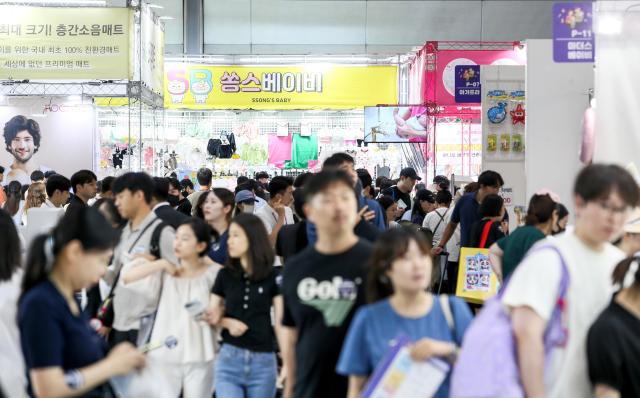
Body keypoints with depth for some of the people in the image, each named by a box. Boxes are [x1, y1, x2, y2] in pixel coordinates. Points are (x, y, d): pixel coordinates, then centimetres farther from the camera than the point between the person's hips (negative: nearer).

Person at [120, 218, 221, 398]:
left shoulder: (214, 274, -1)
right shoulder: (165, 273, 3)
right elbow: (127, 277, -7)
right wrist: (161, 264, -7)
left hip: (199, 358, -1)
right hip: (164, 355, 1)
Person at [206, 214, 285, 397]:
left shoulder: (273, 277, 0)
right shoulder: (225, 275, 6)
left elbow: (280, 322, 0)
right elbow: (213, 315, 11)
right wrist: (226, 321, -11)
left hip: (263, 361, -1)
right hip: (229, 359, 1)